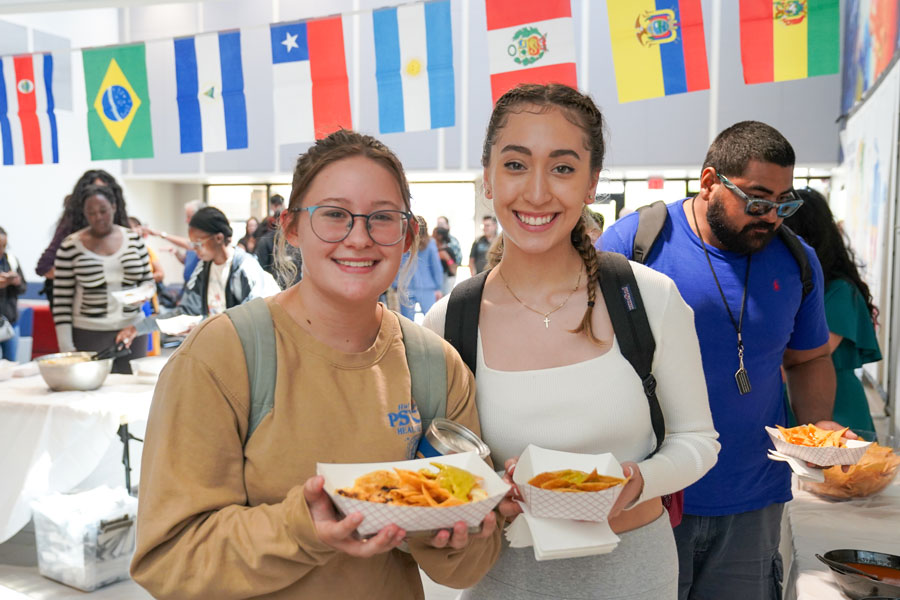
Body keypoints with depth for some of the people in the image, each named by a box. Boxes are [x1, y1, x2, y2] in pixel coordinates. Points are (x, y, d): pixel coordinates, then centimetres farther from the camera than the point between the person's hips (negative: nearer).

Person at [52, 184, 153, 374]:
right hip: (89, 335, -2)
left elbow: (148, 282, 13)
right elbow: (61, 301, -1)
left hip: (132, 330, 2)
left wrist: (143, 294, -10)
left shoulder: (134, 239, 5)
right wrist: (66, 347, -5)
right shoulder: (70, 246, -3)